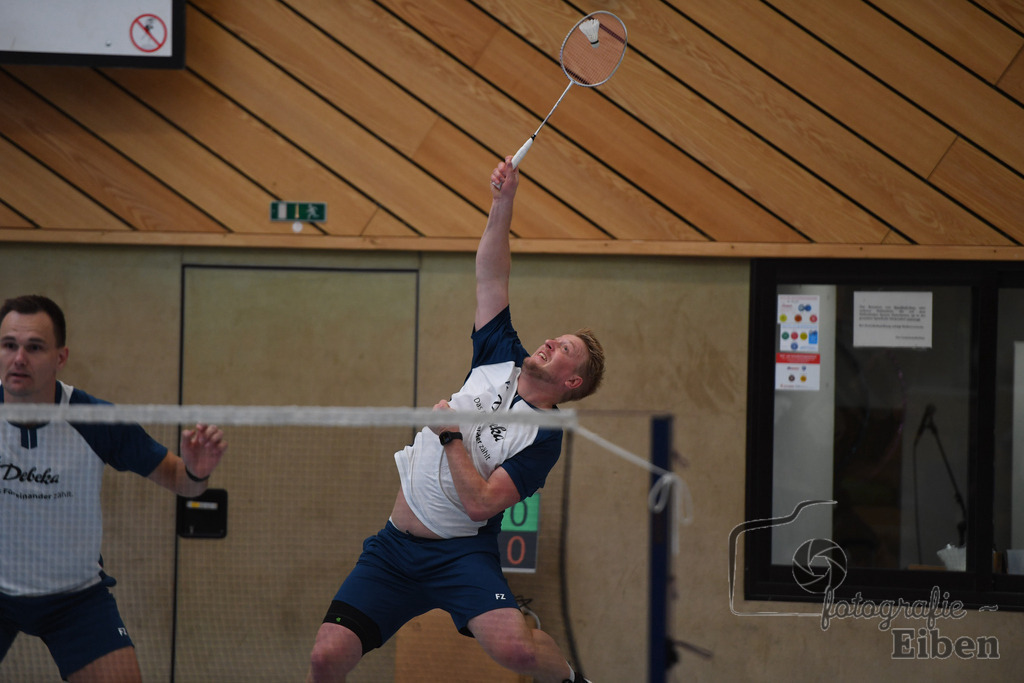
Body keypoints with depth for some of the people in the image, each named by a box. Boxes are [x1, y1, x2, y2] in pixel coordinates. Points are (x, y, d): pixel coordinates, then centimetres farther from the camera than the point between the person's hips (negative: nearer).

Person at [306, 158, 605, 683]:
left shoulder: (543, 437, -8)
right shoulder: (502, 363, 9)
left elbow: (481, 503, -18)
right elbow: (491, 278, 6)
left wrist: (451, 434, -14)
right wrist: (502, 204, -6)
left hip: (459, 555, -5)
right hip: (393, 547, 5)